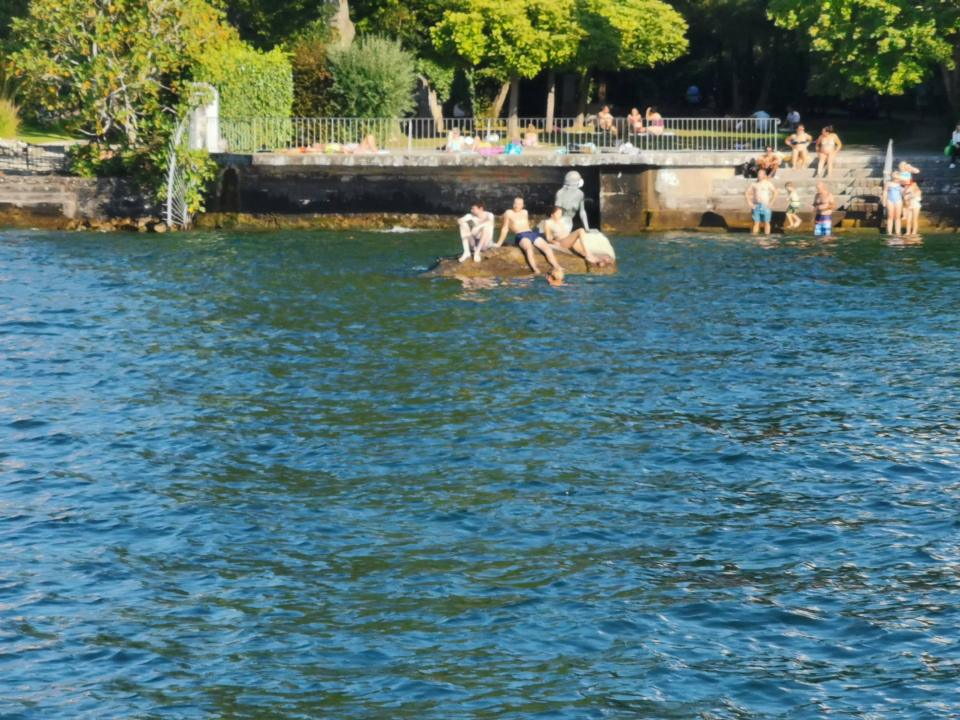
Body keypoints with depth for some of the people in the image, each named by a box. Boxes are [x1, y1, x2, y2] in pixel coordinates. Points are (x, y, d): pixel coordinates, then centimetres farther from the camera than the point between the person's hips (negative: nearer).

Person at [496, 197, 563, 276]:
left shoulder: (525, 212, 23)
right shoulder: (509, 213, 9)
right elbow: (505, 229, 11)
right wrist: (500, 243, 11)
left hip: (532, 233, 6)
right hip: (520, 236, -6)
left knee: (546, 247, -19)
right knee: (528, 247, -39)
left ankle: (557, 268, -32)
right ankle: (536, 270, -57)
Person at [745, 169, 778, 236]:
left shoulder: (768, 183, -4)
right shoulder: (755, 184, 8)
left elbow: (775, 192, -10)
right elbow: (747, 192, 14)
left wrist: (771, 203, -14)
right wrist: (749, 203, 4)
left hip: (765, 206, -4)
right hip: (756, 206, 4)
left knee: (766, 222, 0)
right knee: (756, 222, 3)